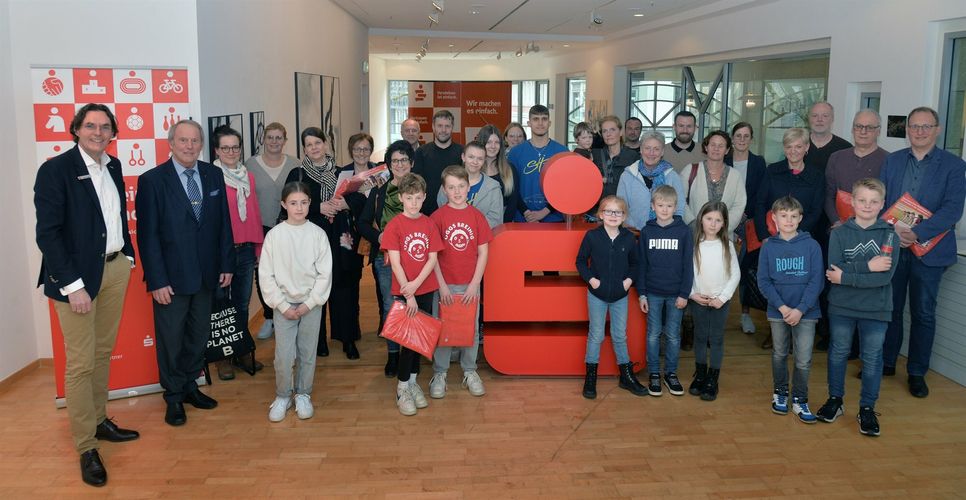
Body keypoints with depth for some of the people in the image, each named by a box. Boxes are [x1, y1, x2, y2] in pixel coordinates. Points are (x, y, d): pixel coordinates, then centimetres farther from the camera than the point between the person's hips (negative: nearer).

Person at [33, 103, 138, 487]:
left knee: (103, 352, 17)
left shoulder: (113, 166, 8)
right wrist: (72, 285, -18)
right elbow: (47, 232, -15)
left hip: (116, 268, 6)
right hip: (78, 274, -6)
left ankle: (99, 421, 32)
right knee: (81, 362, 0)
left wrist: (128, 255, 9)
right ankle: (86, 447, 10)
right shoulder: (55, 169, -12)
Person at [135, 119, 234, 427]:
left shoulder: (214, 175, 3)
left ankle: (189, 386, 35)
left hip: (206, 275, 4)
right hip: (171, 277, -4)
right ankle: (174, 397, 26)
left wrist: (226, 264, 4)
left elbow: (223, 223, 7)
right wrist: (157, 281, -14)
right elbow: (148, 235, -11)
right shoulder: (152, 180, -10)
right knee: (171, 339, 9)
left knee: (199, 335, 16)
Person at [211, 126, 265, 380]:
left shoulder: (248, 177, 10)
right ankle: (223, 357, 18)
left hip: (246, 251, 5)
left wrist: (259, 246, 11)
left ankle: (241, 351, 26)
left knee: (242, 303, 13)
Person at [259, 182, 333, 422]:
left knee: (307, 354, 9)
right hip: (284, 305, 0)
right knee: (283, 357, -3)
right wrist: (283, 306, -8)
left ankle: (303, 395, 27)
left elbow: (325, 273, -4)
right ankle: (283, 396, 19)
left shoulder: (318, 234, -4)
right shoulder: (274, 234, -5)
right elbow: (266, 275, -4)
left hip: (311, 304, 1)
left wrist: (309, 303, -9)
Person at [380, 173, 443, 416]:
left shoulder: (429, 224, 3)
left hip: (425, 289, 4)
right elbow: (395, 263, -12)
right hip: (404, 291, -4)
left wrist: (416, 284, -15)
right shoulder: (394, 225, -9)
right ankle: (402, 388, 10)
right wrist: (408, 295, -15)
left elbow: (433, 258, -1)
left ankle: (412, 382, 25)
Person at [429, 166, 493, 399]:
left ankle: (470, 373, 25)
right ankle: (439, 374, 19)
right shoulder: (438, 216, -5)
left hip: (470, 285, 2)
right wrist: (442, 285, -10)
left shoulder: (477, 216, 0)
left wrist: (474, 284, -7)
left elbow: (483, 252, 0)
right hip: (445, 285, -2)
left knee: (471, 328, 10)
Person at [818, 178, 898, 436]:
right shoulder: (839, 233, -3)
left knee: (872, 359, 8)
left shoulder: (889, 235, -4)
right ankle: (835, 400, 29)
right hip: (842, 307, 1)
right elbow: (834, 269, -15)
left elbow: (886, 276, -16)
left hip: (876, 309, 0)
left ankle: (867, 408, 22)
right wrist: (868, 266, -22)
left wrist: (846, 277, -18)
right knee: (838, 353, 13)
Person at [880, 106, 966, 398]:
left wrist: (917, 233, -22)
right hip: (891, 246, 2)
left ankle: (917, 373, 19)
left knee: (923, 313, 6)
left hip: (929, 250, -2)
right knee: (890, 308, 11)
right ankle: (886, 362, 26)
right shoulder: (892, 161, 7)